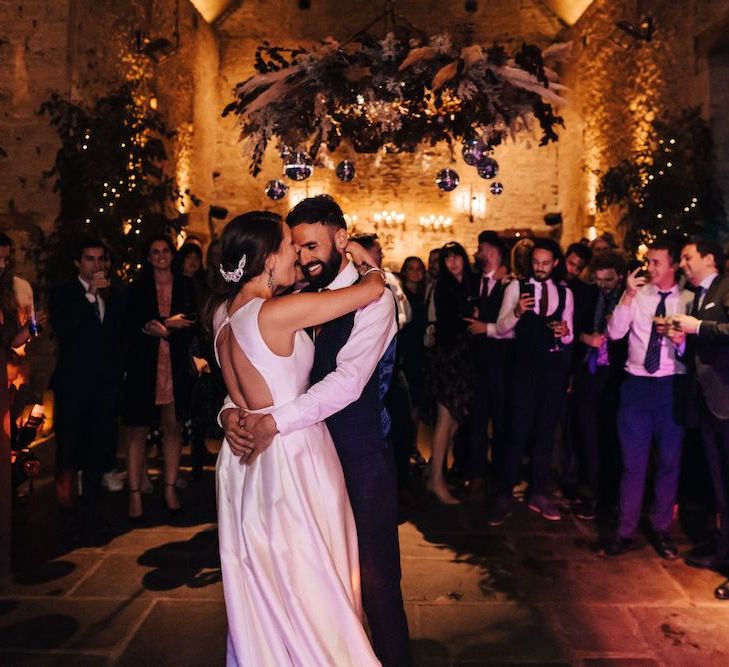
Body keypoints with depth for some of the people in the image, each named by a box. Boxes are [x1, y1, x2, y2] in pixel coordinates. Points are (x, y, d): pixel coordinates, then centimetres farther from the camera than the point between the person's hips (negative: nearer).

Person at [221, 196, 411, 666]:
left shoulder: (372, 297, -11)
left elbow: (348, 380, -24)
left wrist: (274, 421, -31)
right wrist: (232, 409, -14)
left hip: (361, 458, -5)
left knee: (375, 578, 7)